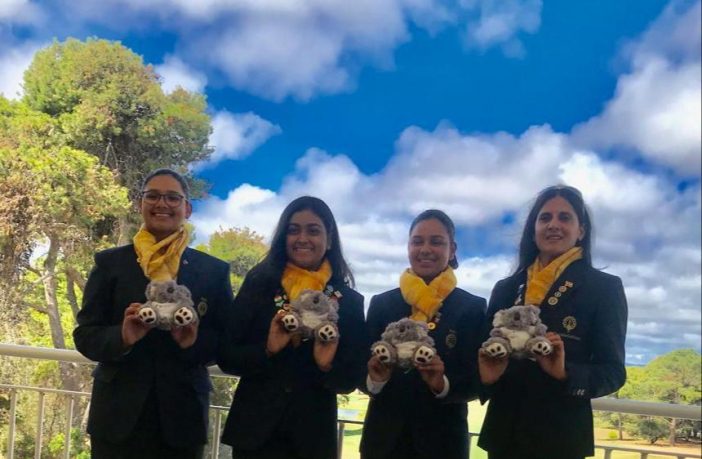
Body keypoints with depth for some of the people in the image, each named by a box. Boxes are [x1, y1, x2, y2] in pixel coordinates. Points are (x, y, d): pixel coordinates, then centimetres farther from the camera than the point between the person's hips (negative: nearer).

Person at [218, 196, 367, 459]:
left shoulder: (349, 301, -1)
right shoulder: (258, 282, -3)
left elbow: (353, 378, 0)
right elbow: (226, 356, -4)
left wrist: (328, 366, -19)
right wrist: (267, 350, -19)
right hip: (254, 431, -1)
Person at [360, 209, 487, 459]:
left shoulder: (473, 307, -2)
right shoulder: (381, 303, 2)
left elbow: (476, 382, -5)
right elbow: (363, 375, 1)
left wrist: (443, 384, -22)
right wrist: (375, 379, -19)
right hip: (383, 438, 1)